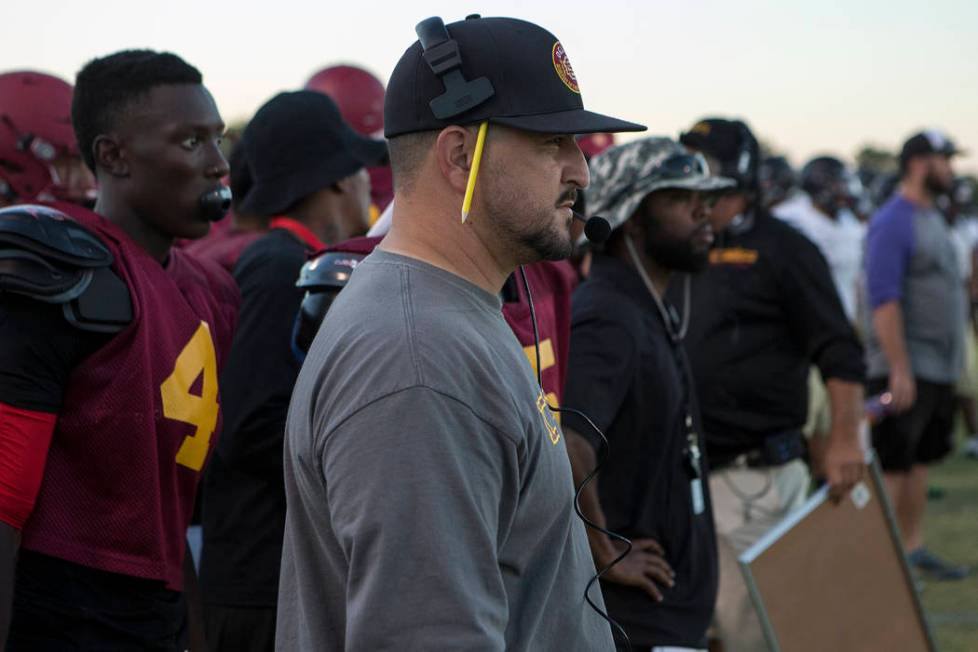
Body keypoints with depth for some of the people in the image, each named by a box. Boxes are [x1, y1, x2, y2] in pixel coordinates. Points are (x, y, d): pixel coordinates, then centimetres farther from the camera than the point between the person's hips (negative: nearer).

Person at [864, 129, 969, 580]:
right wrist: (899, 370, -22)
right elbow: (885, 301, -19)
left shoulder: (933, 219, 16)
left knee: (920, 462, 13)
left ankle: (913, 549, 20)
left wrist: (954, 363, 18)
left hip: (939, 369, 9)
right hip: (905, 369, -9)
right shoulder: (893, 222, -13)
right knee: (892, 467, -6)